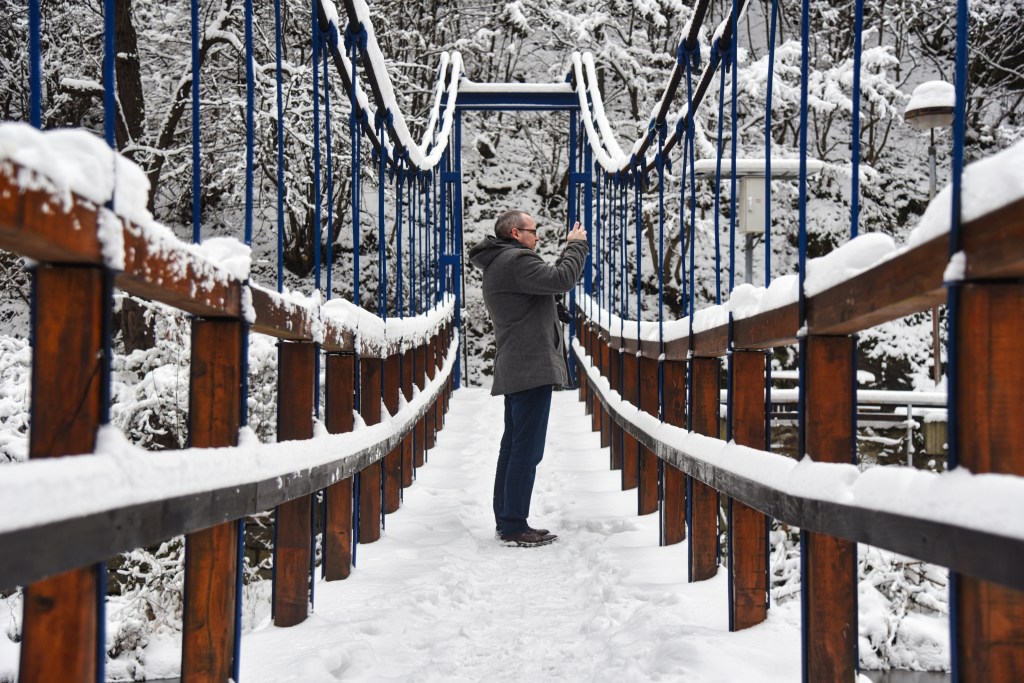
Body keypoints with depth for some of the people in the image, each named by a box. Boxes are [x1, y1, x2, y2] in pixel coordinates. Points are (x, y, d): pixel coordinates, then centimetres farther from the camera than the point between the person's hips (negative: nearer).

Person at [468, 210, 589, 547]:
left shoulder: (496, 265, 21)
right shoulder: (517, 260, -13)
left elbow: (550, 279, 23)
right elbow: (562, 280, -21)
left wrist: (570, 248, 17)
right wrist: (577, 245, -7)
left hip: (515, 370, 11)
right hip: (531, 367, -11)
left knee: (513, 446, 14)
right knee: (527, 450, -8)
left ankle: (505, 520, 20)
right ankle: (514, 527, -6)